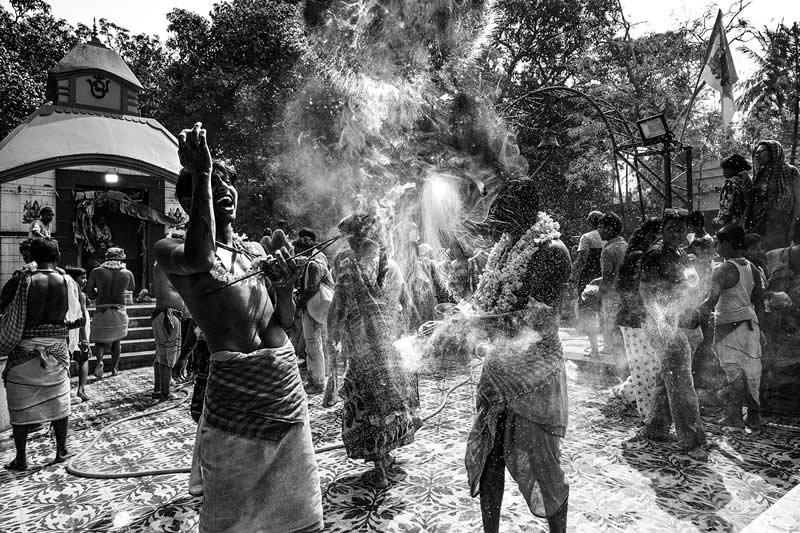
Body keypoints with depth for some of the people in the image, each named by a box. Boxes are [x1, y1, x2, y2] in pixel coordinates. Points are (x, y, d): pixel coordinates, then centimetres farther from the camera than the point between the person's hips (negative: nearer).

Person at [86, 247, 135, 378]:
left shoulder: (97, 272, -4)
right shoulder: (127, 273, -3)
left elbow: (89, 292, 2)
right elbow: (132, 288, 17)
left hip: (101, 312, -1)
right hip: (120, 311, 1)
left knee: (99, 340, 11)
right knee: (116, 340, 17)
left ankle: (100, 360, -16)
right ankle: (114, 368, 21)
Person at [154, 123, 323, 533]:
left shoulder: (254, 249, 14)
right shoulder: (171, 249, -3)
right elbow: (199, 259, -29)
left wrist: (285, 286, -7)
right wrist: (200, 174, -21)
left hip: (287, 376, 6)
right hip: (235, 391, -5)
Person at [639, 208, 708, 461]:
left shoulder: (682, 255, 15)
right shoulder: (655, 255, -11)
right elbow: (646, 290, -18)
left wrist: (696, 321, 22)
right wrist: (661, 321, -27)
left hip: (686, 324, 9)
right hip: (667, 325, -9)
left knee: (669, 379, 14)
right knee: (681, 383, -6)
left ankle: (655, 428, 26)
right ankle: (691, 441, 2)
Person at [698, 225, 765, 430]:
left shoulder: (724, 270, -17)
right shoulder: (753, 269, 8)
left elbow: (711, 301, -29)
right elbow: (759, 302, 14)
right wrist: (759, 327, 20)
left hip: (729, 326, -7)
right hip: (750, 323, 7)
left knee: (734, 371, 2)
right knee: (751, 372, 14)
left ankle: (735, 416, 10)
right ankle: (754, 416, 24)